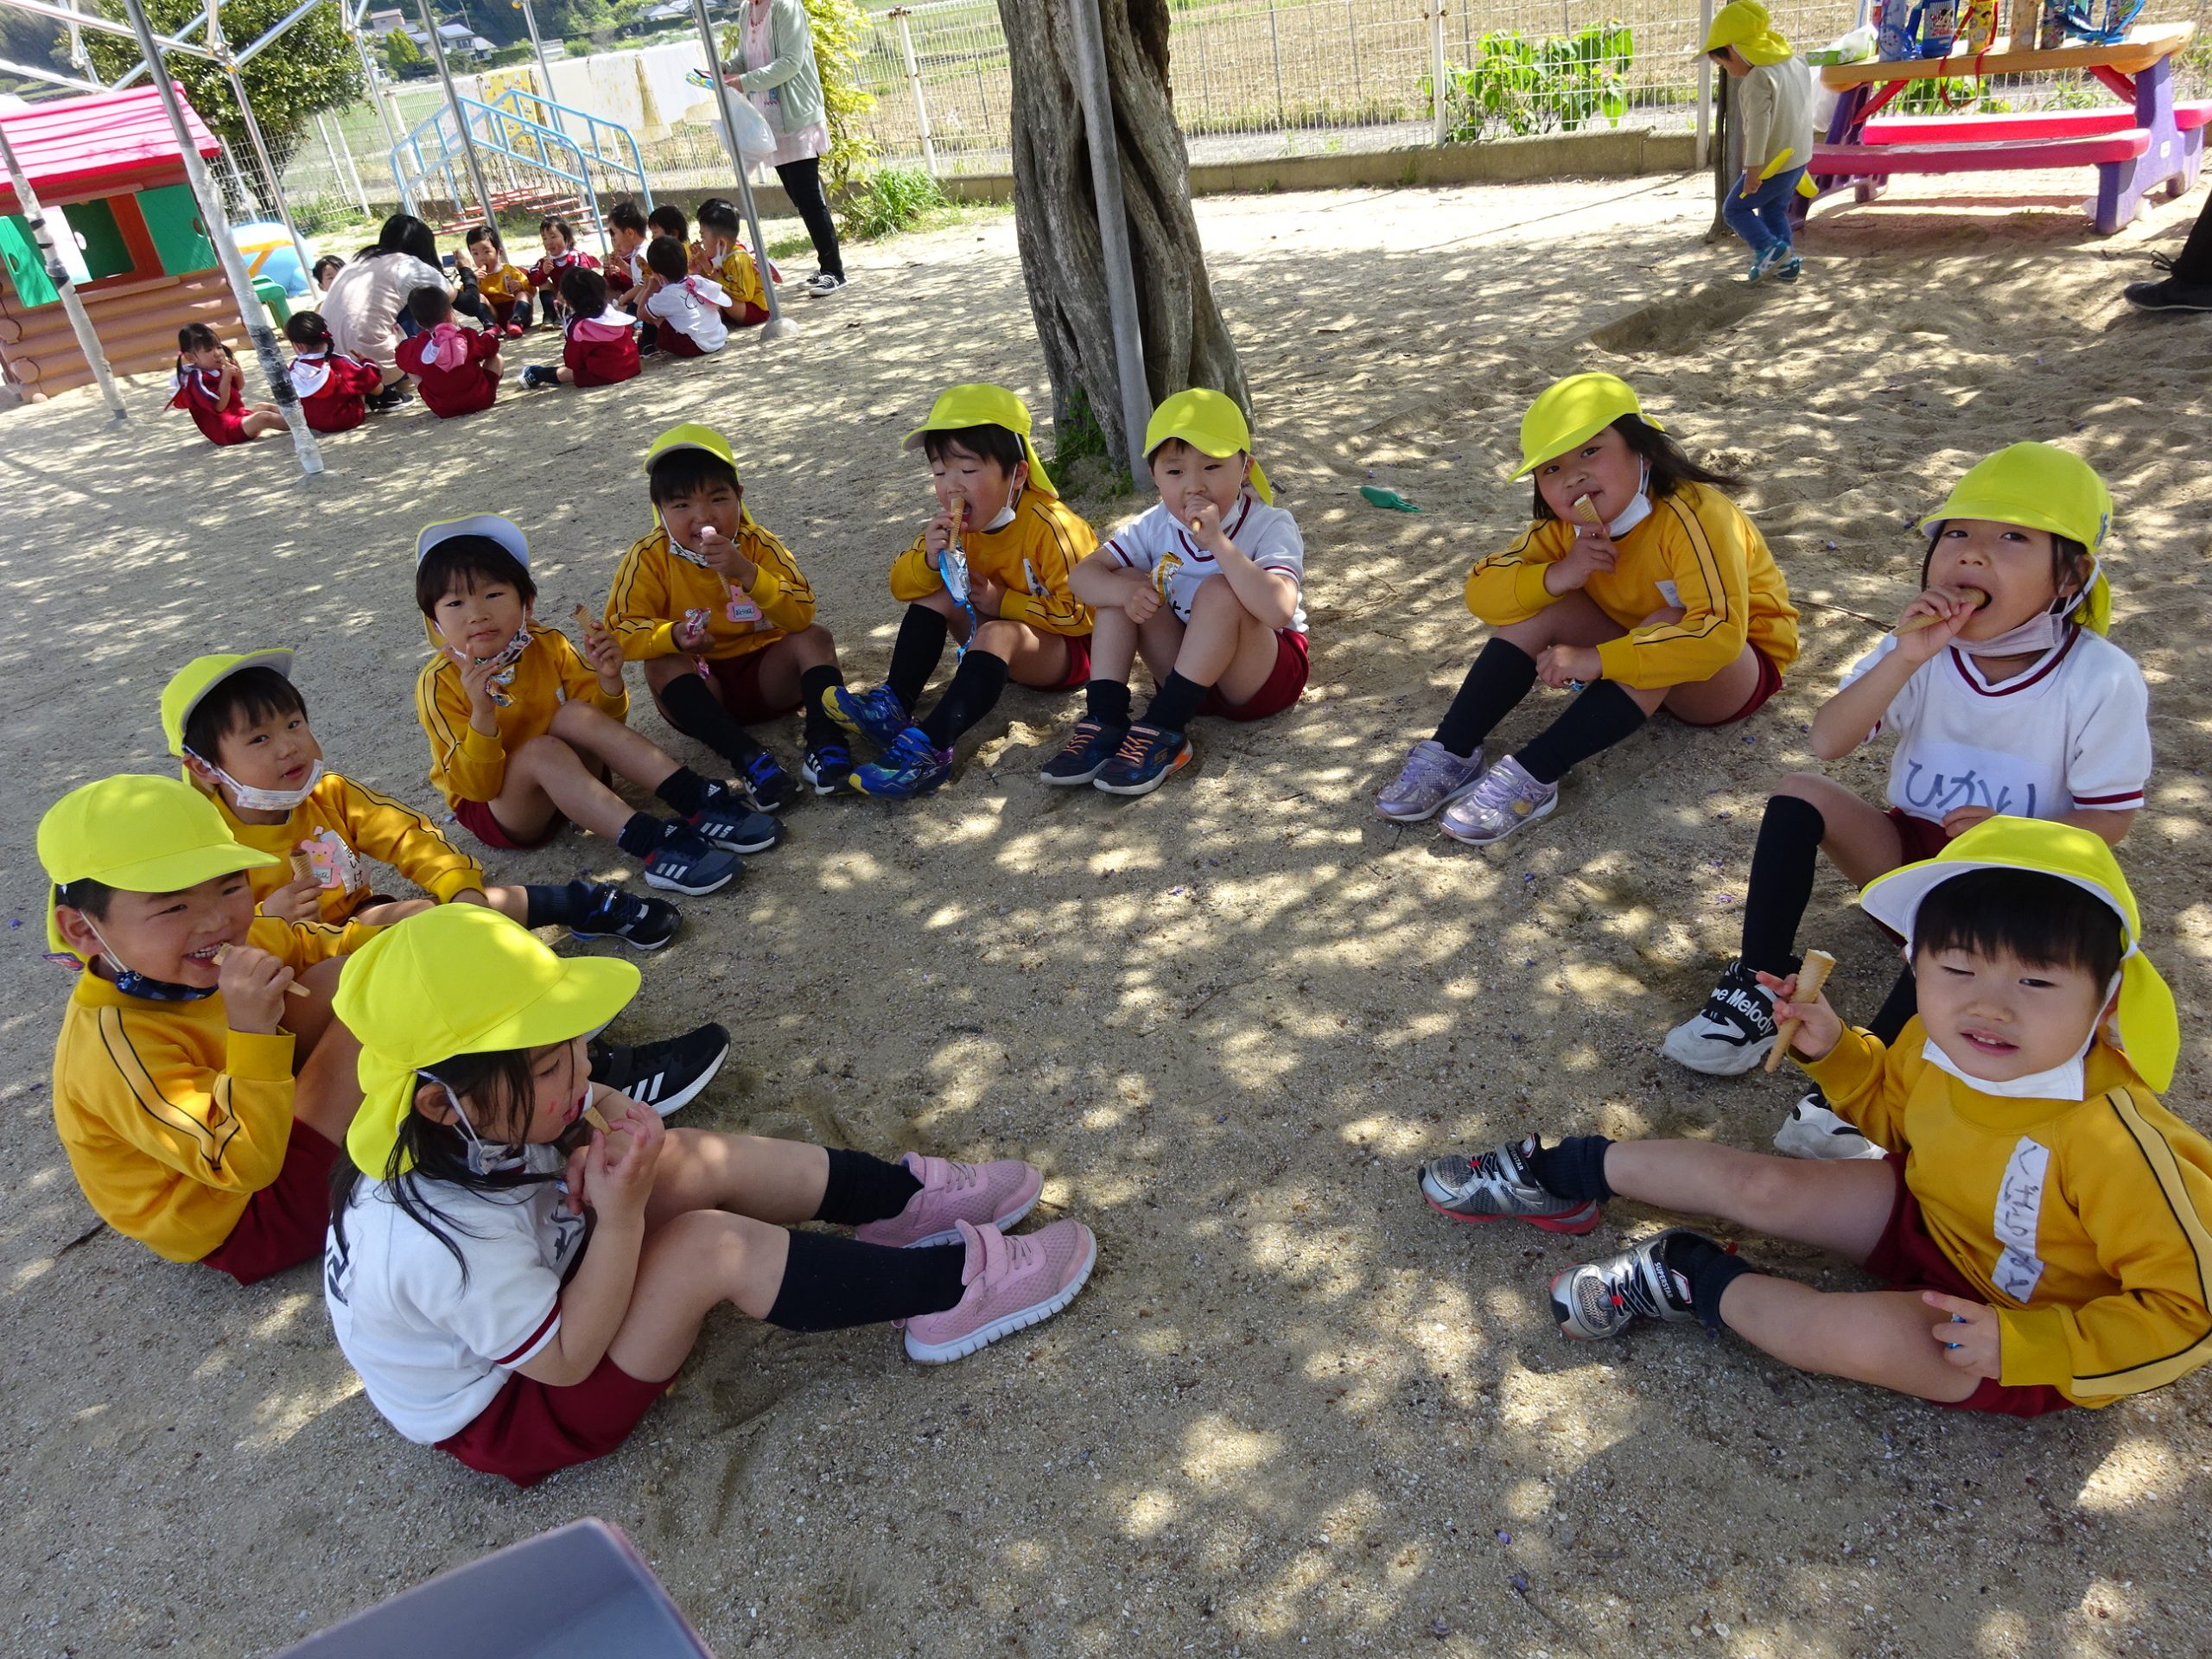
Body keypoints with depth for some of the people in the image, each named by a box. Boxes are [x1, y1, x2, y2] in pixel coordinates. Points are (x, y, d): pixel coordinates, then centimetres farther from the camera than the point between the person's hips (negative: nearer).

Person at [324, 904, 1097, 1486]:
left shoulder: (472, 1125, -18)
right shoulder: (449, 1244, -39)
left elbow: (594, 1101, 0)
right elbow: (566, 1362, -27)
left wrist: (603, 1128, -24)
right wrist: (621, 1215, -35)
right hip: (504, 1415, -8)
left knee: (700, 1162, -7)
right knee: (710, 1248, -28)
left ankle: (907, 1199, 3)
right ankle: (951, 1286, -17)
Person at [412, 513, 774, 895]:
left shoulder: (547, 646, -4)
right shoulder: (439, 683, -16)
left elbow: (604, 719, 2)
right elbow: (477, 786, -21)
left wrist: (609, 678, -20)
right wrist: (482, 713, -37)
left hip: (564, 779, 4)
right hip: (496, 811, -4)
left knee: (577, 715, -25)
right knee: (541, 750, -33)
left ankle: (696, 799, -32)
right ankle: (652, 844, -48)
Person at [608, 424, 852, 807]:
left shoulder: (758, 544, -11)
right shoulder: (649, 558, -11)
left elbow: (802, 614, -23)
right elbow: (620, 629, -17)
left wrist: (745, 572, -38)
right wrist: (672, 636, -37)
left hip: (767, 677, 1)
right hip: (702, 691, 0)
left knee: (813, 638, -21)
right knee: (662, 666, -29)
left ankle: (825, 746, -36)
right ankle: (749, 759, -40)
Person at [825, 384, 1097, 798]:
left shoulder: (1049, 525, -22)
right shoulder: (959, 522, -2)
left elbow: (1082, 612, -24)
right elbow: (902, 586, -1)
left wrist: (1002, 603, -23)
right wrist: (929, 560, -23)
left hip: (1069, 650, -8)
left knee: (997, 635, -36)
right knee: (936, 592, -7)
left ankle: (931, 745, -46)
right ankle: (895, 705, -17)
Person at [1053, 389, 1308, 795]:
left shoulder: (1270, 526, -19)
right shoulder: (1158, 526, -4)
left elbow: (1278, 611, -38)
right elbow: (1083, 575, -6)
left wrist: (1217, 542, -42)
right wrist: (1124, 590, -28)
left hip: (1265, 675, -5)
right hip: (1192, 674, 5)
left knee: (1218, 593, -31)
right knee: (1125, 583, -9)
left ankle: (1162, 732, -28)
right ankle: (1104, 722, -16)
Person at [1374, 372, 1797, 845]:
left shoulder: (1692, 515, -30)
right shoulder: (1567, 526, -9)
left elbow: (1720, 634, -43)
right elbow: (1482, 593, -15)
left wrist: (1596, 659, -45)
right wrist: (1555, 576, -34)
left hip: (1737, 669, -6)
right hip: (1637, 656, 6)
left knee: (1669, 626, -37)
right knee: (1541, 605, -15)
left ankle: (1532, 776, -38)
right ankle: (1452, 755, -22)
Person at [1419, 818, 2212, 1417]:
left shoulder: (2110, 1139, -35)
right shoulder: (1936, 1041, -15)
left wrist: (2021, 1346, -32)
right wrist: (1832, 1048, -10)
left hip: (2033, 1336, -6)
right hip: (1932, 1218, 6)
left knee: (1869, 1333, -33)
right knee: (1760, 1186, -4)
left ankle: (1692, 1281, -6)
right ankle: (1566, 1174, 16)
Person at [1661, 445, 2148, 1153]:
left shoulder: (2103, 681, -17)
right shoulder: (1926, 647, -9)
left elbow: (2110, 817, -10)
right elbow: (1828, 742, -19)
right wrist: (1906, 658, -31)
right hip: (1911, 847, 4)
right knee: (1800, 793, -21)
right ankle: (1760, 990, -18)